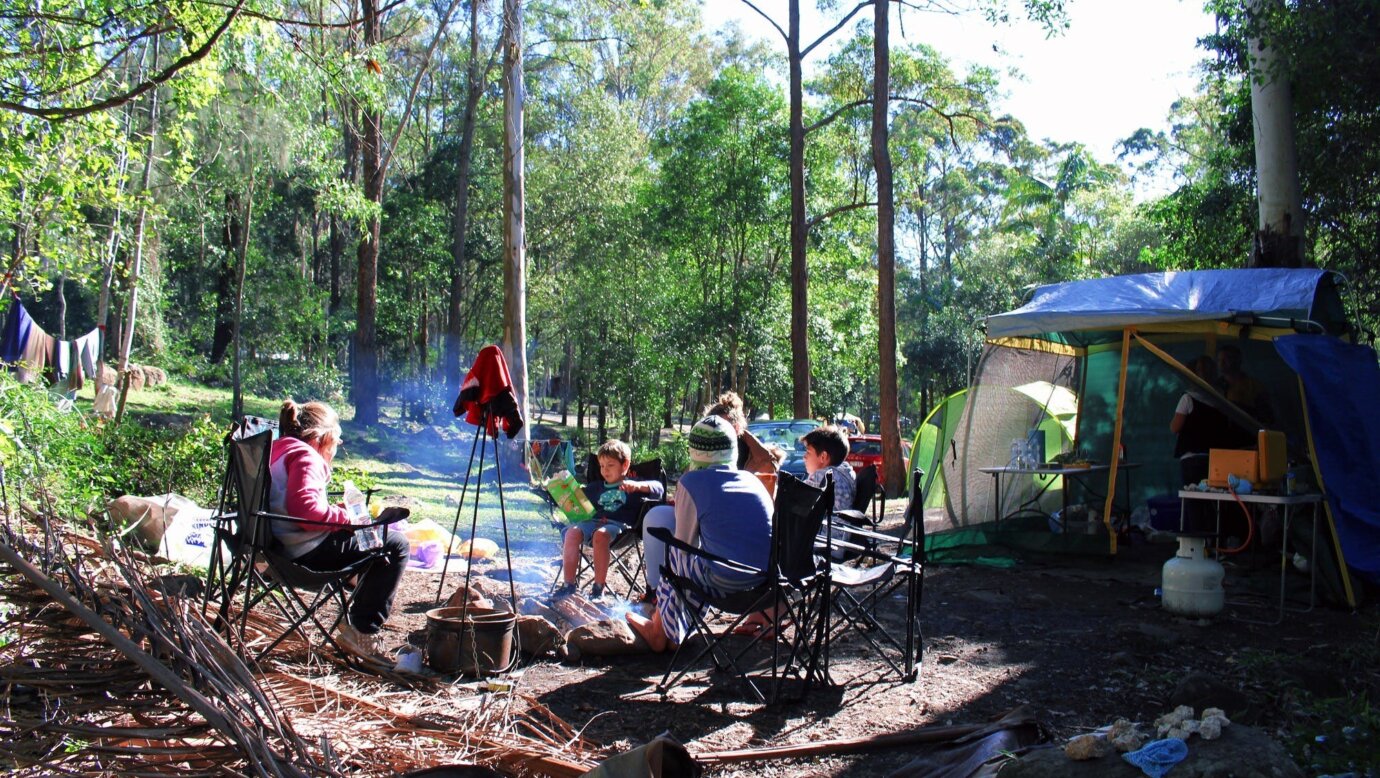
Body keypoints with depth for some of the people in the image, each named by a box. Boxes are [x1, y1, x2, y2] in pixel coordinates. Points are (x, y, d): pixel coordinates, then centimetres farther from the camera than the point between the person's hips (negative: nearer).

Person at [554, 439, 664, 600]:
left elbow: (659, 489, 1)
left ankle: (598, 587, -30)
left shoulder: (632, 487, 16)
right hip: (594, 521, 5)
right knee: (572, 532, -27)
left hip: (618, 524, -5)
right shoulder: (596, 486, 32)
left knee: (600, 535, -38)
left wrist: (638, 485, -16)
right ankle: (569, 584, -22)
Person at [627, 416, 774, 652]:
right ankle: (667, 631, 38)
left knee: (675, 555, 20)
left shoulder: (692, 483, -6)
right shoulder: (752, 480, 10)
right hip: (766, 577, 6)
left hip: (727, 582, -6)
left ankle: (661, 633, 36)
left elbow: (685, 543, 3)